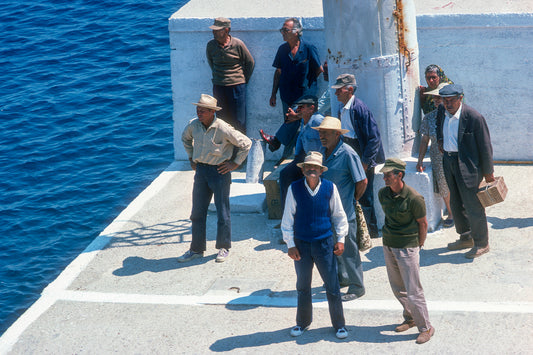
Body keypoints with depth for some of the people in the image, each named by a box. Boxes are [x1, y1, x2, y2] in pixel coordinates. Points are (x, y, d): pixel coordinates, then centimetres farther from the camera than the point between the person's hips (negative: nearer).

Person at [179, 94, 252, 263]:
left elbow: (246, 143, -8)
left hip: (219, 171, -5)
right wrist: (191, 157, 17)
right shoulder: (194, 125, -1)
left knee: (222, 212, 2)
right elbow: (185, 138, 23)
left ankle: (223, 248, 17)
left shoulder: (223, 129, -18)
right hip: (201, 170, 5)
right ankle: (196, 249, 19)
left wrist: (235, 163, -7)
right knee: (197, 212, 9)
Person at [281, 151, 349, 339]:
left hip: (324, 243, -1)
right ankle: (302, 322, 31)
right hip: (301, 244, 1)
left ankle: (339, 324, 17)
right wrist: (290, 244, -2)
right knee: (303, 286, 14)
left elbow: (339, 215, 6)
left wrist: (340, 239, 3)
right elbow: (288, 218, 0)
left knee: (332, 286, 2)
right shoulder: (295, 188, -7)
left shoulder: (329, 188, -6)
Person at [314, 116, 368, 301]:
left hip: (344, 212, -8)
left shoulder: (347, 154, -18)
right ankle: (341, 278, 35)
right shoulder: (323, 151, 6)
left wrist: (352, 201, -3)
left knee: (348, 249, -1)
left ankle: (356, 287, 9)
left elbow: (362, 182, -12)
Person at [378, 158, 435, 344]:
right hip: (388, 245, 7)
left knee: (413, 290, -4)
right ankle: (410, 318, 36)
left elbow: (423, 224, -7)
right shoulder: (383, 194, 1)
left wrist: (417, 246, -1)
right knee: (397, 288, 17)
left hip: (407, 248, -7)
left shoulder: (414, 198, -18)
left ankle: (425, 327, 7)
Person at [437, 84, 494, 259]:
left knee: (473, 205, -1)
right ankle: (466, 238, 34)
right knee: (456, 204, 18)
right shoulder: (444, 114, 2)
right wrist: (440, 138, 10)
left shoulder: (474, 117, -19)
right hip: (449, 163, 7)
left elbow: (485, 145, -12)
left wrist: (488, 172, -8)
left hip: (468, 166, -7)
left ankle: (481, 244, 12)